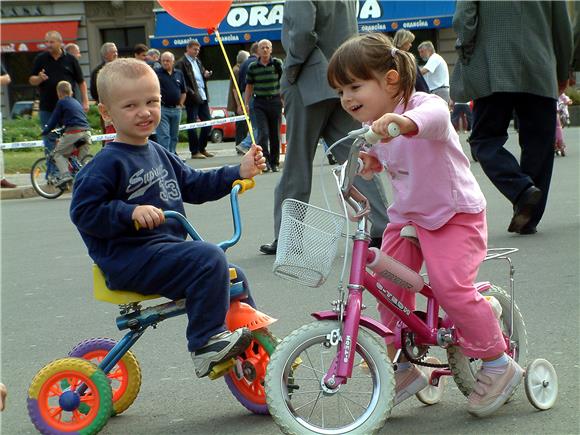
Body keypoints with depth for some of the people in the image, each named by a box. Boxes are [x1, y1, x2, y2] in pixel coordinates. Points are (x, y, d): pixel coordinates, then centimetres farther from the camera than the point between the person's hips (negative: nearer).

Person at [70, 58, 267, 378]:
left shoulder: (159, 155, 17)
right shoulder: (108, 163, -12)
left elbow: (194, 185, 25)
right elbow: (83, 211, -17)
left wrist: (239, 172, 17)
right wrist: (130, 212, -29)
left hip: (166, 248, 10)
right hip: (128, 258, -10)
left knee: (231, 276, 15)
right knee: (209, 259, -28)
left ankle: (253, 339, 31)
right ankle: (206, 344, -24)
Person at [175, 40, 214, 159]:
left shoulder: (198, 61, 18)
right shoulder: (182, 63, -7)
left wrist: (206, 75, 5)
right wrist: (190, 92, -22)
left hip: (203, 97, 8)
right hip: (192, 99, -8)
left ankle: (202, 148, 19)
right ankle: (195, 151, 3)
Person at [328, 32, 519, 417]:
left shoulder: (425, 105, -24)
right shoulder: (373, 126, 0)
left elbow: (434, 116, -51)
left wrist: (404, 122, -73)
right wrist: (372, 162, -2)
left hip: (454, 213, -8)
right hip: (407, 215, 8)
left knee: (451, 288, -19)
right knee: (388, 284, -2)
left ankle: (499, 364, 0)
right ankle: (403, 367, 14)